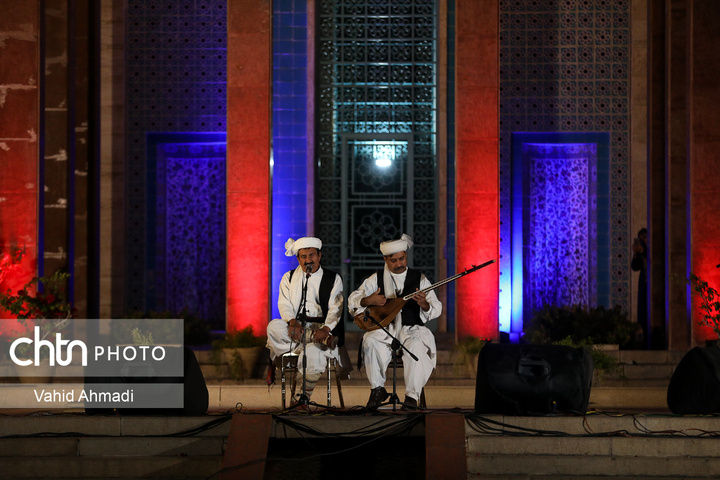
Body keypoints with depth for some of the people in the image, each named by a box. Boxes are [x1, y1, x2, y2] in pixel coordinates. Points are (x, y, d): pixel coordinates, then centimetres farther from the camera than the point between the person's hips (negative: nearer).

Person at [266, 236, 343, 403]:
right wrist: (293, 322, -20)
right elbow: (284, 304, 2)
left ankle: (303, 395, -16)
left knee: (313, 352, -34)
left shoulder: (333, 279, 8)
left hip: (320, 328, -2)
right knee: (273, 327, -31)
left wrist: (325, 328, -22)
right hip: (294, 327, 2)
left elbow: (335, 309, -3)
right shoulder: (289, 278, 14)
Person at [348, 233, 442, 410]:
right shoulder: (376, 279, 9)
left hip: (411, 329, -1)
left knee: (416, 346, -34)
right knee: (371, 341, -31)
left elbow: (436, 309, -1)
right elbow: (352, 301, 6)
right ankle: (378, 389, -15)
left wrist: (424, 304, -25)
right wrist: (368, 300, -15)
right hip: (384, 328, 1)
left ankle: (412, 396, -30)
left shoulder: (419, 279, 6)